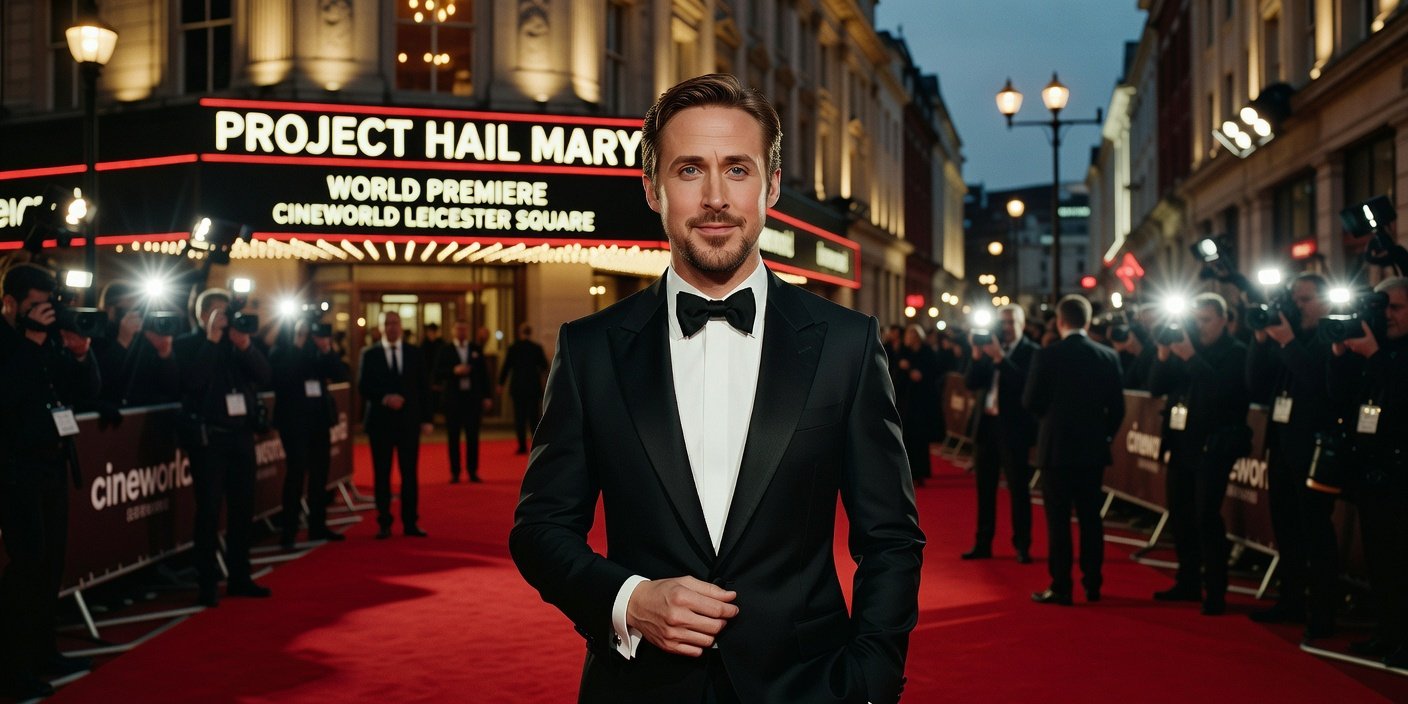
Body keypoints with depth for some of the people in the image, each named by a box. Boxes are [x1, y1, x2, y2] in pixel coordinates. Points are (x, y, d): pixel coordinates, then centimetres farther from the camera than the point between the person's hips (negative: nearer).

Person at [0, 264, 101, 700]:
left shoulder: (52, 337, 9)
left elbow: (87, 392, 9)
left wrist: (81, 352, -8)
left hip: (52, 463, 6)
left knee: (52, 560, 8)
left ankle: (43, 651, 19)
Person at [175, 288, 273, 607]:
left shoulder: (240, 340, 12)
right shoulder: (187, 343, -2)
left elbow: (264, 376, 1)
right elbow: (193, 381, -18)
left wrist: (245, 346, -12)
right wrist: (212, 341, -16)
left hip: (241, 434, 5)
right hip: (207, 436, -5)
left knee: (243, 507, 8)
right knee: (209, 509, -5)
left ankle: (239, 577, 18)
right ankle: (207, 583, 0)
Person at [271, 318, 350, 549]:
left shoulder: (319, 349, 8)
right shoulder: (282, 349, -4)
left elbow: (341, 375, -1)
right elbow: (280, 377, -21)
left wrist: (327, 351, -14)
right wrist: (296, 348, -20)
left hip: (318, 418, 5)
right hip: (293, 419, -5)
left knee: (320, 473, 8)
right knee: (296, 473, -9)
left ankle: (318, 526, 16)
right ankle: (289, 531, -6)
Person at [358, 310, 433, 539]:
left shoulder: (414, 353, 8)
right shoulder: (369, 355, 3)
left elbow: (424, 387, 6)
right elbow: (363, 388, -1)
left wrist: (426, 419, 1)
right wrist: (384, 398, -17)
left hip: (409, 421, 1)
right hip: (380, 421, -1)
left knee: (410, 473, 2)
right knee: (381, 474, 1)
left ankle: (410, 522, 7)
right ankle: (384, 524, 7)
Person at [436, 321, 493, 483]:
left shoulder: (477, 349, 9)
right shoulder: (446, 351, 4)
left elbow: (484, 373, 8)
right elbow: (438, 374, -2)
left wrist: (487, 396, 3)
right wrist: (454, 371, -18)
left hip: (473, 398, 1)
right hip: (453, 398, -1)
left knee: (473, 436, 1)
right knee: (453, 437, 1)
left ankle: (473, 471, 7)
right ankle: (455, 473, 6)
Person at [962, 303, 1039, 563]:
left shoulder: (1031, 352, -7)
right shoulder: (990, 348, 9)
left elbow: (1025, 384, -22)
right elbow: (971, 383, 3)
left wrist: (1000, 357, -24)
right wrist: (977, 356, -11)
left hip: (1013, 427, -6)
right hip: (986, 424, 6)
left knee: (1018, 488, 0)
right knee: (984, 487, 11)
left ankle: (1022, 546, 6)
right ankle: (983, 544, 18)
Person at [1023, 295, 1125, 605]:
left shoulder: (1046, 356, -11)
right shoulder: (1108, 357, -1)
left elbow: (1031, 402, -8)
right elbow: (1117, 407, 2)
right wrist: (1104, 435, 16)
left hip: (1056, 448, -4)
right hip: (1093, 450, 4)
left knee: (1058, 520, 1)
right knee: (1090, 518, 12)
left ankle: (1061, 588, 3)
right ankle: (1092, 584, 16)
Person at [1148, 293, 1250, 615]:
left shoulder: (1235, 353, -7)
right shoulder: (1184, 348, 9)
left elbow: (1221, 390, -22)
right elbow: (1156, 388, 5)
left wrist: (1191, 358, -24)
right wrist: (1163, 357, -11)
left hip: (1212, 446, -7)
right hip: (1181, 444, 7)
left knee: (1206, 518, -8)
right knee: (1180, 515, 12)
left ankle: (1215, 593, -1)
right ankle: (1188, 582, 24)